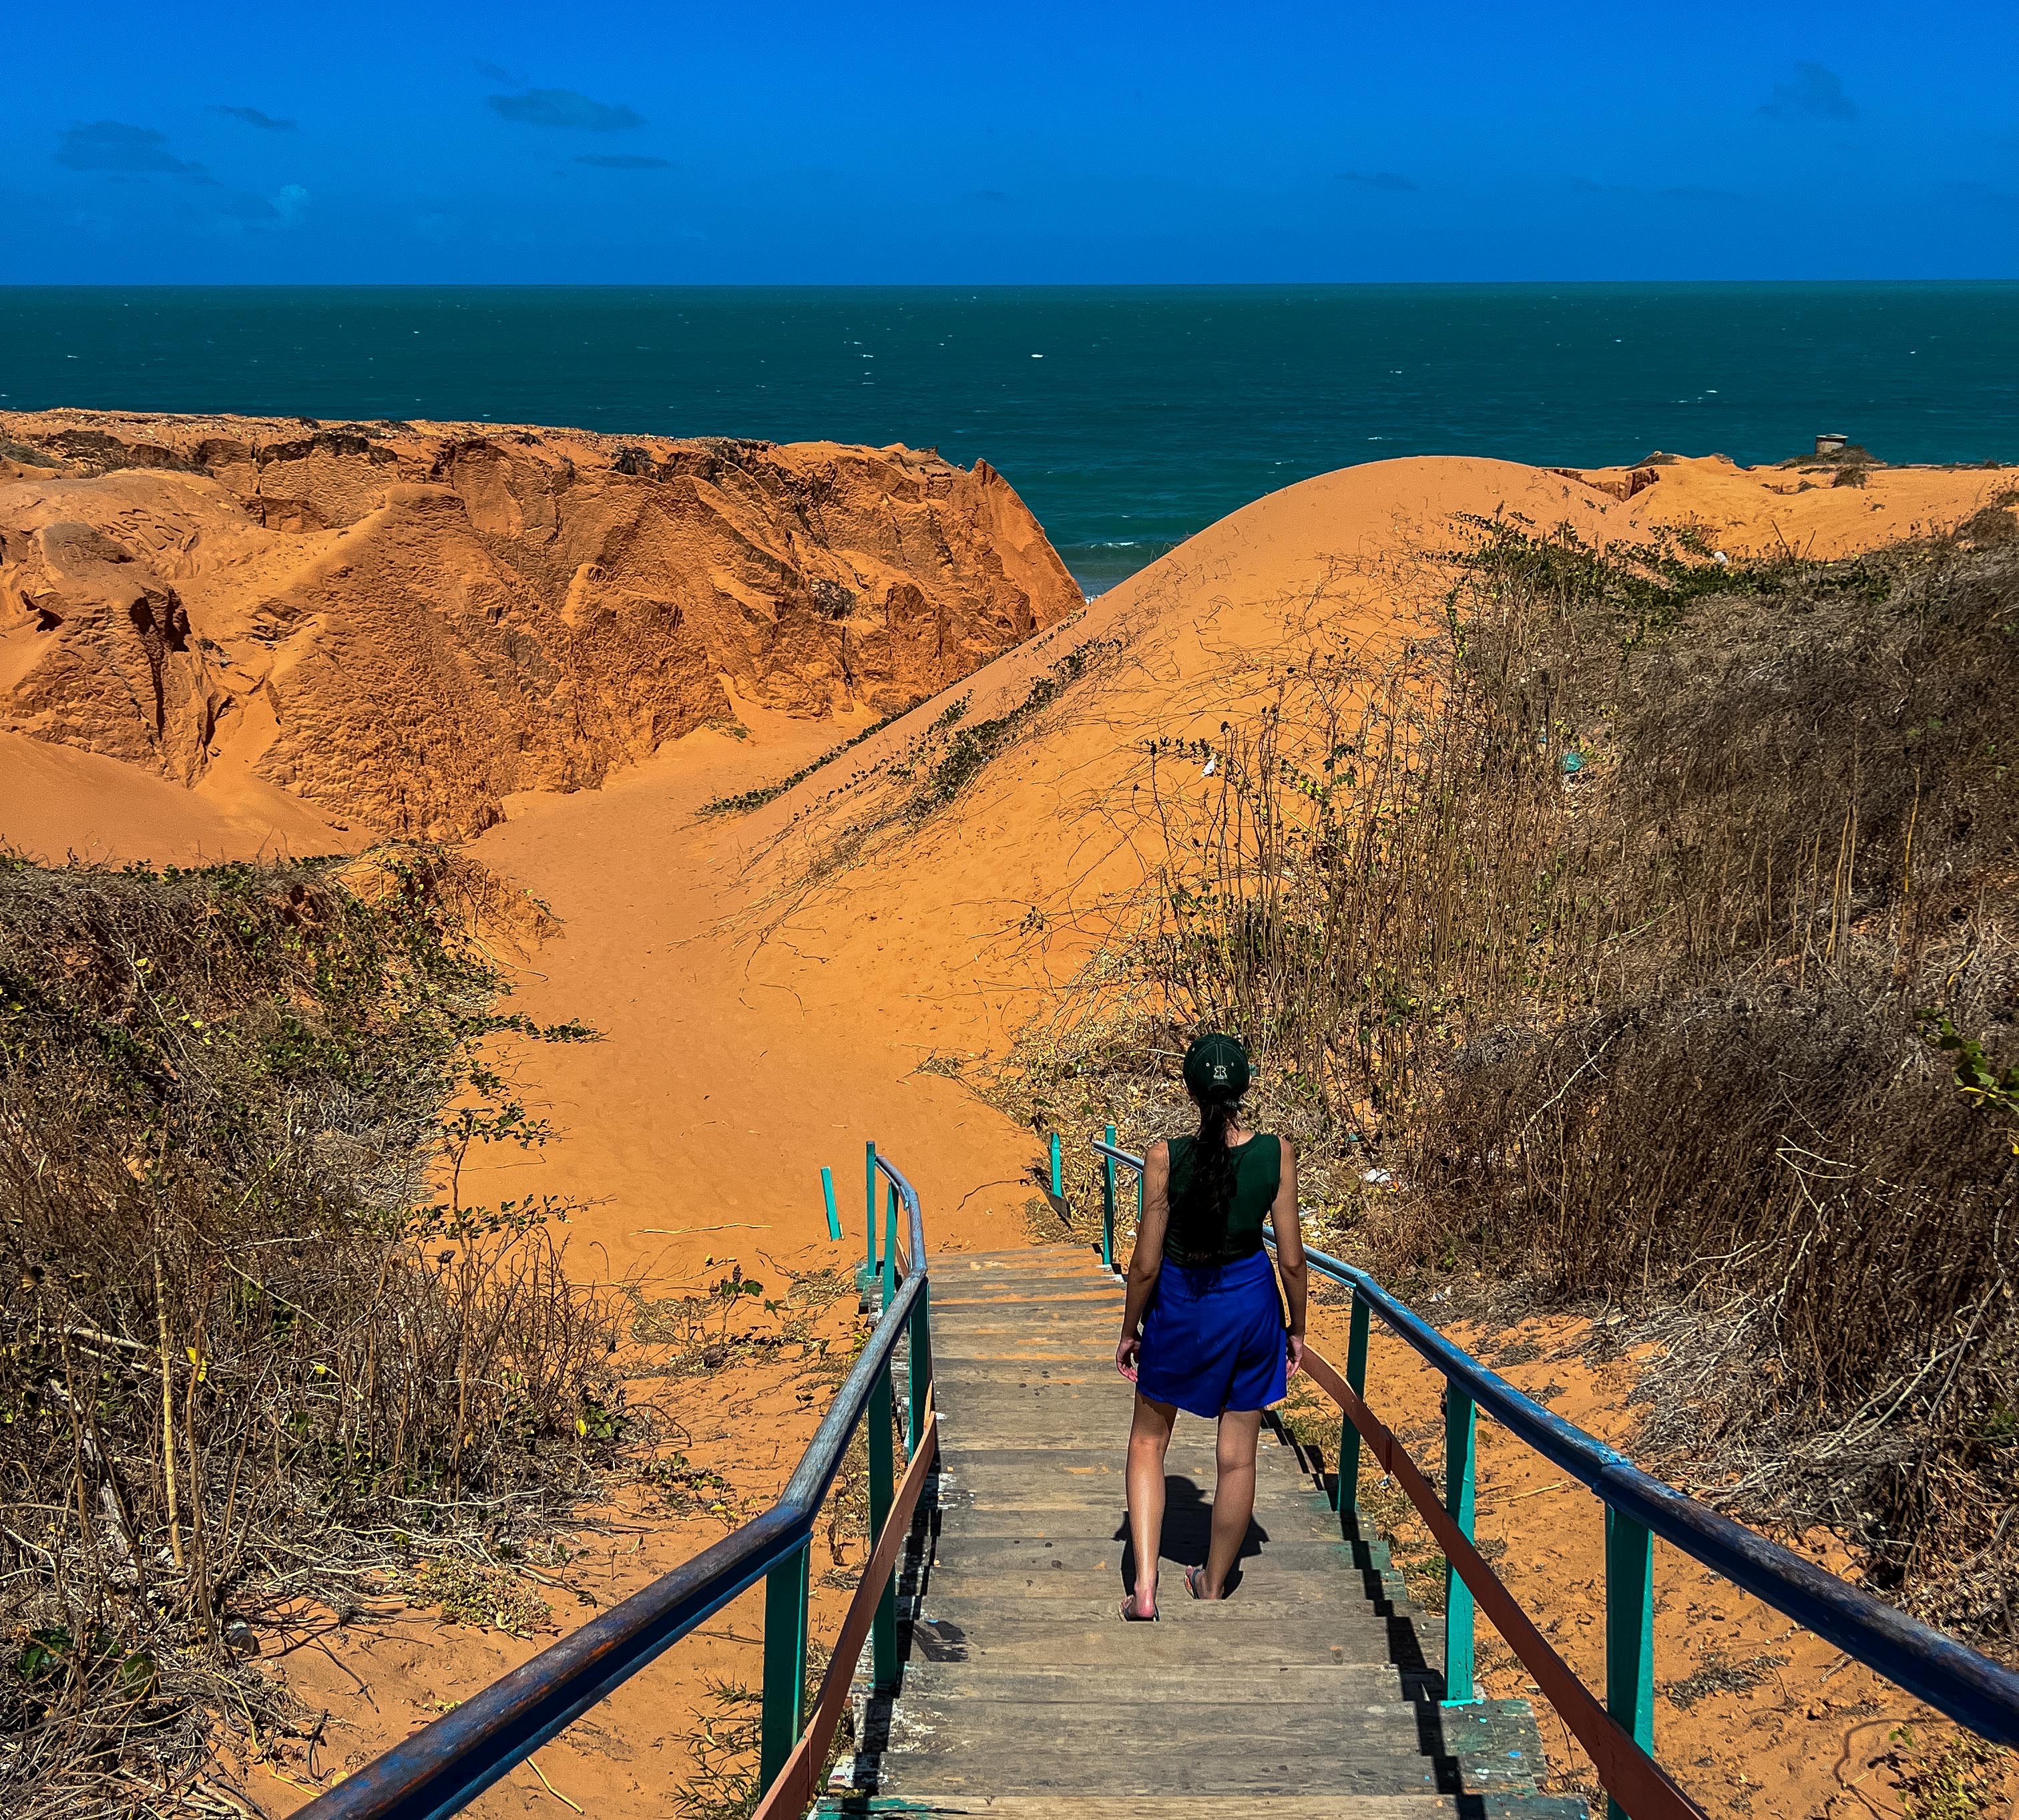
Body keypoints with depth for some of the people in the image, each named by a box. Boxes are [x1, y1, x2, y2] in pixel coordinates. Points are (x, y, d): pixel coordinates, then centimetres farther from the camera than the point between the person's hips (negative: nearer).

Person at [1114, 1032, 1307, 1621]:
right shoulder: (1276, 1153, -13)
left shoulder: (1166, 1158, -18)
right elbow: (1291, 1260, -6)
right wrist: (1296, 1328, 9)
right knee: (1237, 1456, 15)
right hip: (1251, 1305, 1)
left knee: (1148, 1441, 18)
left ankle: (1145, 1588, 9)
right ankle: (1213, 1587, 30)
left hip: (1179, 1304, -1)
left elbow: (1147, 1263, -12)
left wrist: (1129, 1331, 4)